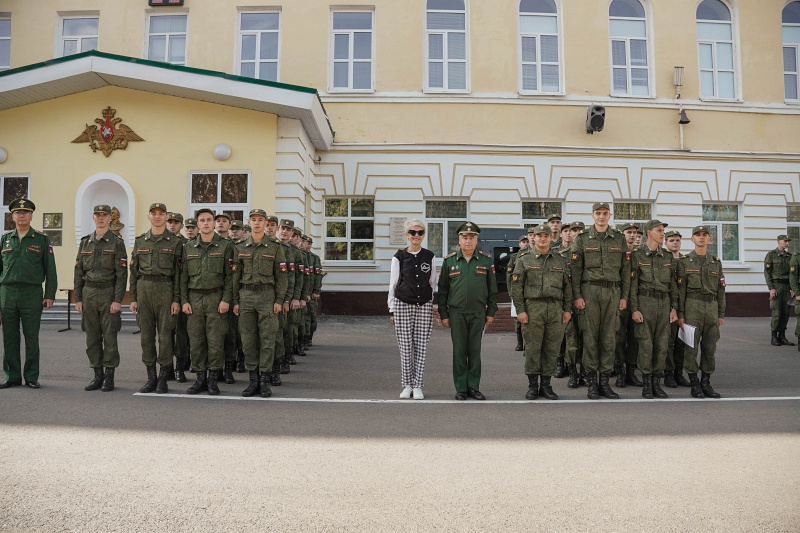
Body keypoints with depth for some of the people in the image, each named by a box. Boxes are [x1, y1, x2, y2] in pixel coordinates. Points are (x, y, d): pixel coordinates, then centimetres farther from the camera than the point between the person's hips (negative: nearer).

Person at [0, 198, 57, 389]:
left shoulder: (42, 239, 3)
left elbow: (50, 269, 1)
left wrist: (50, 295, -5)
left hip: (32, 294, -3)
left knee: (31, 338, 2)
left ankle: (31, 377, 10)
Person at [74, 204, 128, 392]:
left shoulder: (117, 243, -2)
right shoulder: (85, 242, 11)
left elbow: (122, 274, -8)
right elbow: (78, 272, 11)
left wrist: (118, 300, -14)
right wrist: (77, 298, 5)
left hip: (108, 294, -4)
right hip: (88, 294, 4)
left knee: (109, 336, -1)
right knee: (92, 337, 7)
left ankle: (109, 377, 7)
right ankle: (98, 375, 16)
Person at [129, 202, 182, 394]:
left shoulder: (175, 242, 1)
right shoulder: (140, 241, 11)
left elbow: (178, 273, -2)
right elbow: (134, 271, 11)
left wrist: (176, 299, -8)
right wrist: (133, 298, 5)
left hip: (166, 290, -3)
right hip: (144, 290, 3)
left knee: (165, 335, -1)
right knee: (146, 335, 6)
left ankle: (163, 378, 8)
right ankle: (151, 377, 15)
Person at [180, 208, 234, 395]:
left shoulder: (225, 245, 1)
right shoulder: (188, 247, 11)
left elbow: (229, 275, -2)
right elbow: (183, 276, 10)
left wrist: (226, 299, -10)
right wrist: (184, 300, 2)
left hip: (216, 298, -3)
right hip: (194, 298, 3)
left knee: (215, 340, -2)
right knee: (196, 340, 5)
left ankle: (213, 378, 8)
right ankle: (200, 378, 15)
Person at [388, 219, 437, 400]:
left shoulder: (429, 256, 7)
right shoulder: (399, 257, 2)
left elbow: (432, 283, 14)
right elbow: (393, 284, 5)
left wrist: (430, 303, 11)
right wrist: (392, 310, 3)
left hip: (424, 306, 1)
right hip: (403, 304, -1)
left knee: (421, 347, 1)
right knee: (405, 347, 2)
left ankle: (417, 386, 10)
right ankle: (407, 385, 14)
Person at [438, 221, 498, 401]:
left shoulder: (486, 260, 4)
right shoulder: (449, 260, 3)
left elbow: (492, 288, 7)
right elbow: (442, 290, 5)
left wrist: (491, 312, 4)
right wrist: (443, 314, 2)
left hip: (478, 313, 0)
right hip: (456, 313, 0)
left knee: (475, 351, 6)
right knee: (459, 352, 4)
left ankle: (473, 387, 15)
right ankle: (461, 388, 13)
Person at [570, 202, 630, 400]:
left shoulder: (619, 239, 9)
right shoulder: (582, 239, 2)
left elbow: (625, 269, 10)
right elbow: (575, 269, -1)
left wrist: (624, 296, 4)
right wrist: (577, 296, -7)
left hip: (613, 291, 2)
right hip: (590, 291, -2)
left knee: (609, 337, 4)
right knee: (590, 336, 0)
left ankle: (605, 381, 12)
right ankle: (591, 381, 8)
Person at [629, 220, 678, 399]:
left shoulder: (668, 257, 11)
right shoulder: (637, 255, -2)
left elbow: (673, 285, 13)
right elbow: (632, 285, -5)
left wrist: (674, 308, 6)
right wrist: (634, 309, -11)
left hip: (664, 303, 4)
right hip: (645, 302, -4)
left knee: (662, 344, 4)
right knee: (645, 344, -3)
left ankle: (656, 383, 14)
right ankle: (646, 384, 7)